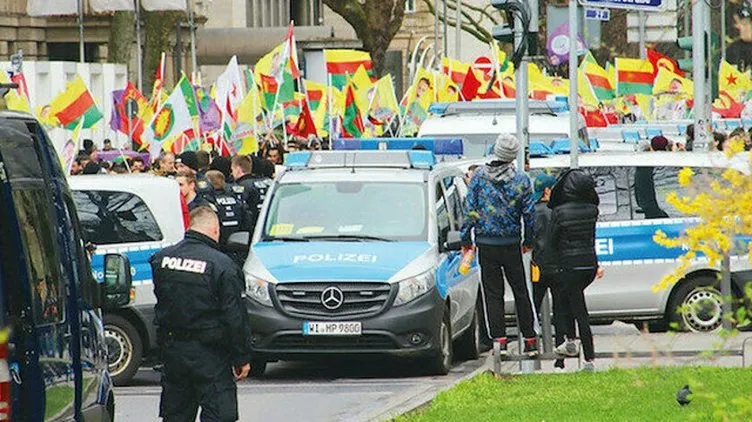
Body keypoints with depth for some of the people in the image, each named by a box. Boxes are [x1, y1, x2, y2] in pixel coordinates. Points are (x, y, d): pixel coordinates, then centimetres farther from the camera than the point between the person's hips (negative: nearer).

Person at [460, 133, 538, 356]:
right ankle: (530, 340, 11)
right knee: (520, 291, 10)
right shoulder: (521, 180, -3)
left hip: (486, 243, -1)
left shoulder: (479, 176, -6)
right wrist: (528, 241, 14)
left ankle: (499, 339, -5)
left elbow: (470, 209, -6)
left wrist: (466, 238, 2)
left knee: (492, 293, 3)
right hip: (512, 244, 1)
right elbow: (529, 213, 1)